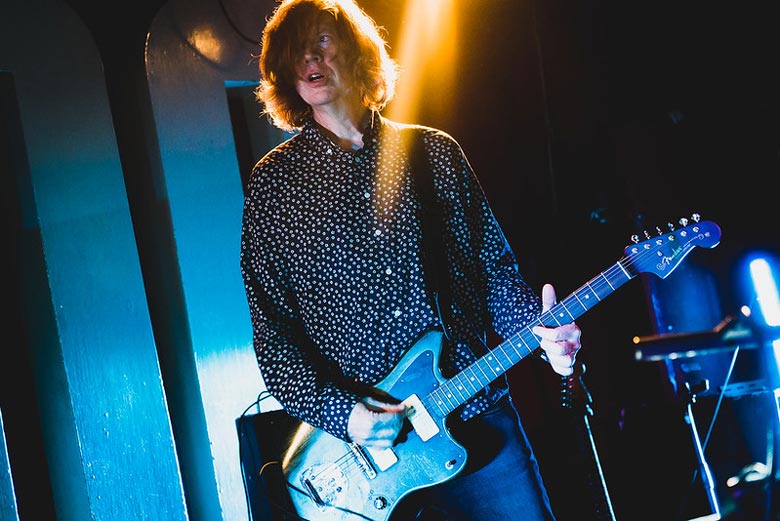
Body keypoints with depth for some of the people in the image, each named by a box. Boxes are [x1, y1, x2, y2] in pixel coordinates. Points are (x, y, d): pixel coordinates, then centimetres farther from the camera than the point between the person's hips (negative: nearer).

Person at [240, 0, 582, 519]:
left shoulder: (436, 152, 8)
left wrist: (540, 329, -8)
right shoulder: (273, 182, 2)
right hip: (360, 439, -2)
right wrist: (337, 413, -12)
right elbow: (271, 329, -1)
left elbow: (494, 265, 10)